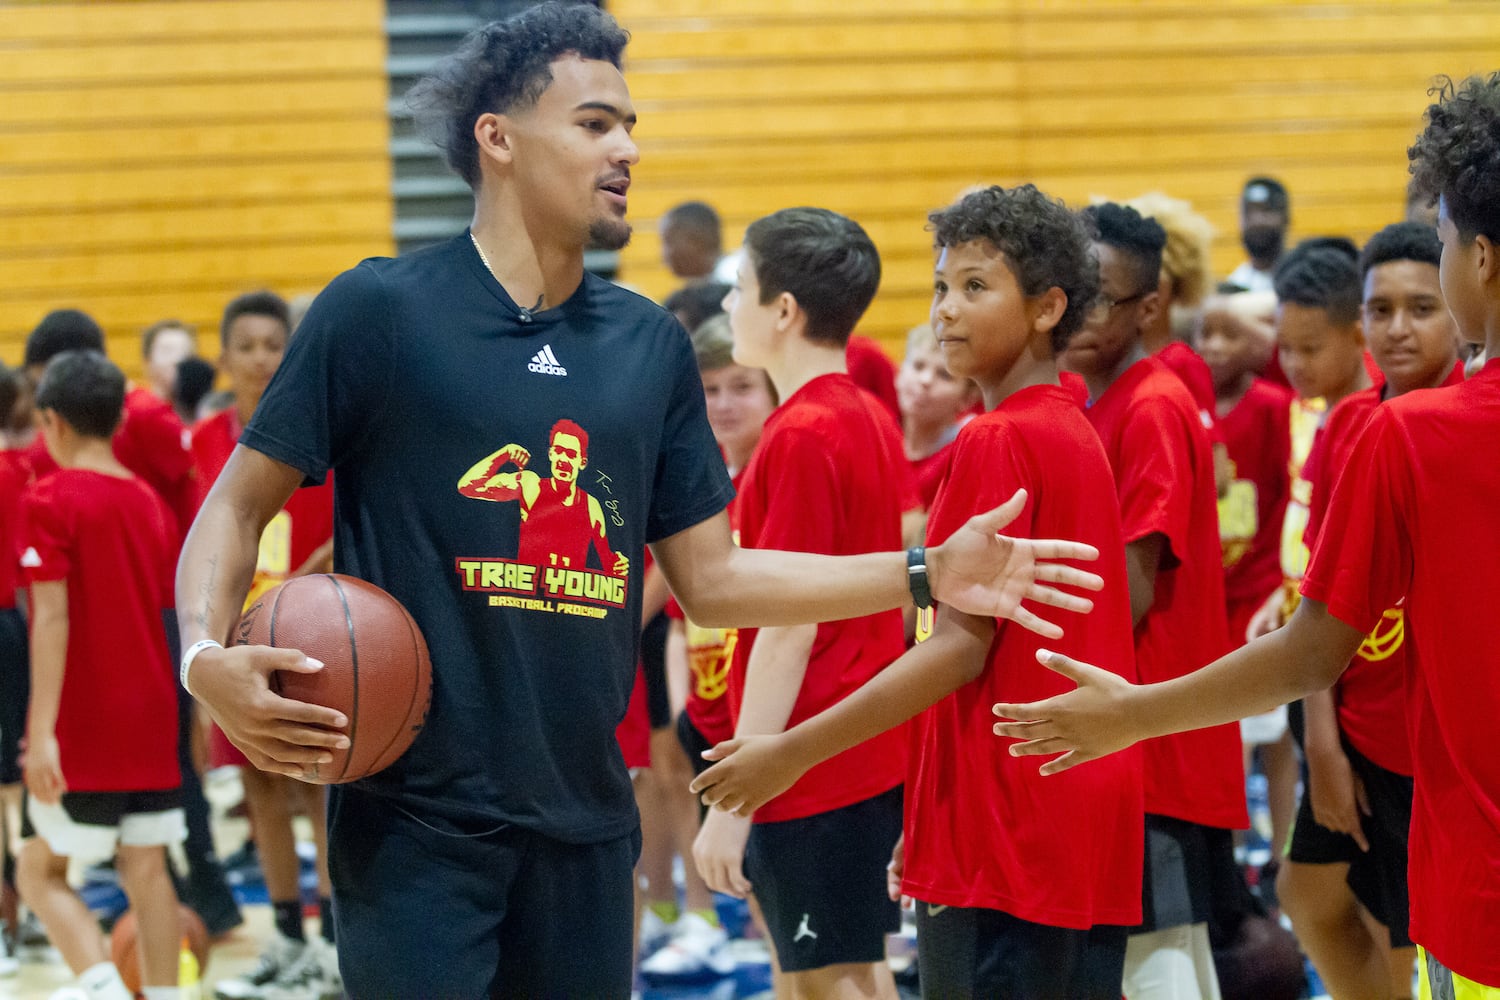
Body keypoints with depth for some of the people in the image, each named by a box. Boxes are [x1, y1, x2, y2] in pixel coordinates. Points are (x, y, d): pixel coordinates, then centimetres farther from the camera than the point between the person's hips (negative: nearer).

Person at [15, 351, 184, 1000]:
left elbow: (52, 619, -16)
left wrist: (43, 731, -18)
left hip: (82, 728, -6)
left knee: (41, 872, 2)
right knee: (146, 867, 7)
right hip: (151, 719, 6)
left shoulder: (50, 500, -10)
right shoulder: (149, 502, 9)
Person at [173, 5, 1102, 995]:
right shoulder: (377, 311, -5)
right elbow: (239, 507, -1)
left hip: (585, 825, 5)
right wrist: (206, 655, -20)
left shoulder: (651, 345, 9)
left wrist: (925, 575, 3)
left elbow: (711, 578, 12)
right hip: (415, 824, -5)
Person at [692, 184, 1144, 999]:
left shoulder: (996, 442, -13)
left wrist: (792, 752, -14)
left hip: (1005, 835, -9)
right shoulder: (1076, 435, 15)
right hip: (1087, 822, 9)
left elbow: (961, 647, -17)